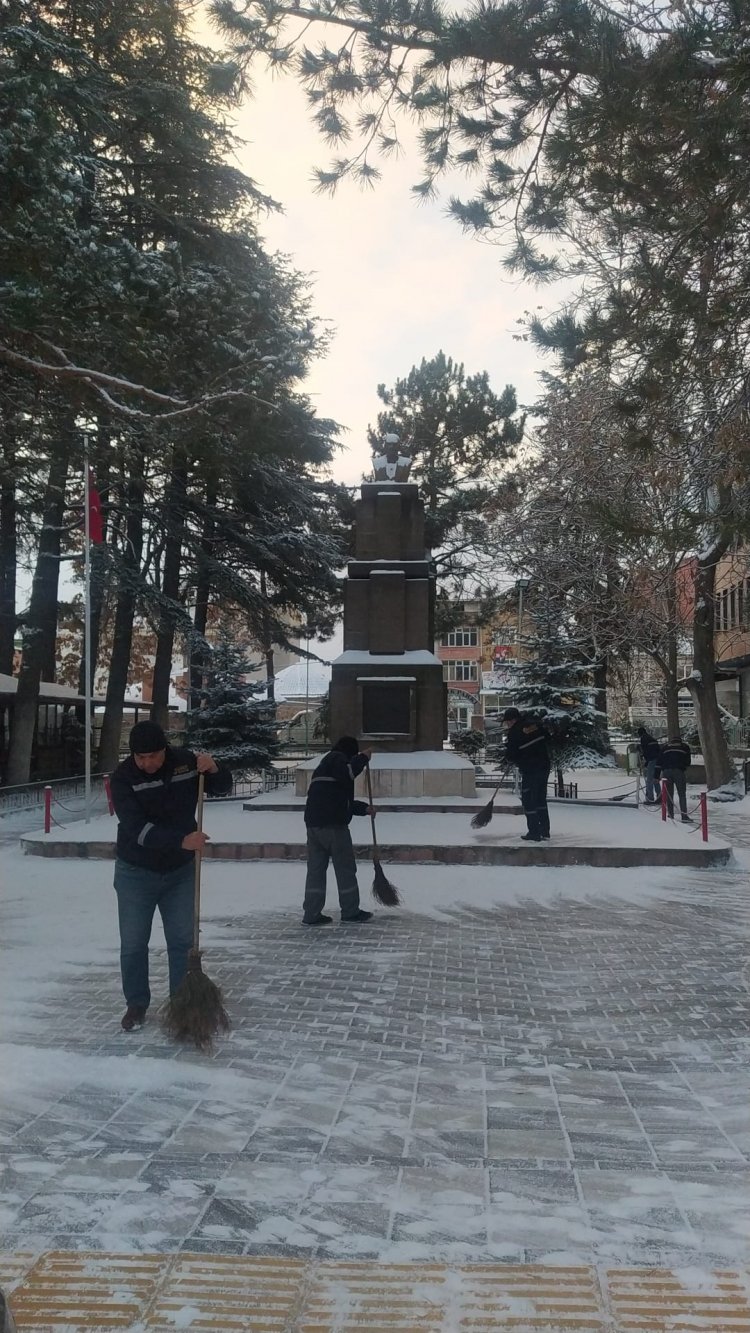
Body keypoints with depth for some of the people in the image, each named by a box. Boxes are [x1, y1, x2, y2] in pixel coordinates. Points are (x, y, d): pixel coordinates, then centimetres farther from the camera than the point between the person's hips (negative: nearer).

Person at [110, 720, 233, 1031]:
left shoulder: (185, 761, -10)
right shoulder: (123, 776, -20)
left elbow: (223, 788, 2)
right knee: (133, 944, 7)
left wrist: (213, 769, -21)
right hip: (136, 873, -2)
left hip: (181, 871, 2)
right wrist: (181, 841, -40)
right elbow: (137, 828, -29)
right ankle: (136, 1004, 25)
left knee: (182, 941, 8)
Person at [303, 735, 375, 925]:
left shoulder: (325, 763, 29)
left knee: (316, 868, 7)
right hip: (333, 824, -9)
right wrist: (363, 758, -11)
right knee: (345, 867, 2)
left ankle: (311, 914, 5)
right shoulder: (338, 758, 0)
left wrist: (364, 808, 32)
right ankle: (350, 912, 8)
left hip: (313, 823, 9)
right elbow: (347, 774, -23)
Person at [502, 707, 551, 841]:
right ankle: (544, 831, 20)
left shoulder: (514, 733, -13)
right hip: (544, 767, 7)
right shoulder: (535, 724, 5)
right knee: (541, 799, 16)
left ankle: (534, 833, 3)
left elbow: (510, 756, -9)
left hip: (530, 771, -7)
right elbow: (546, 739, 16)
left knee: (528, 801, 3)